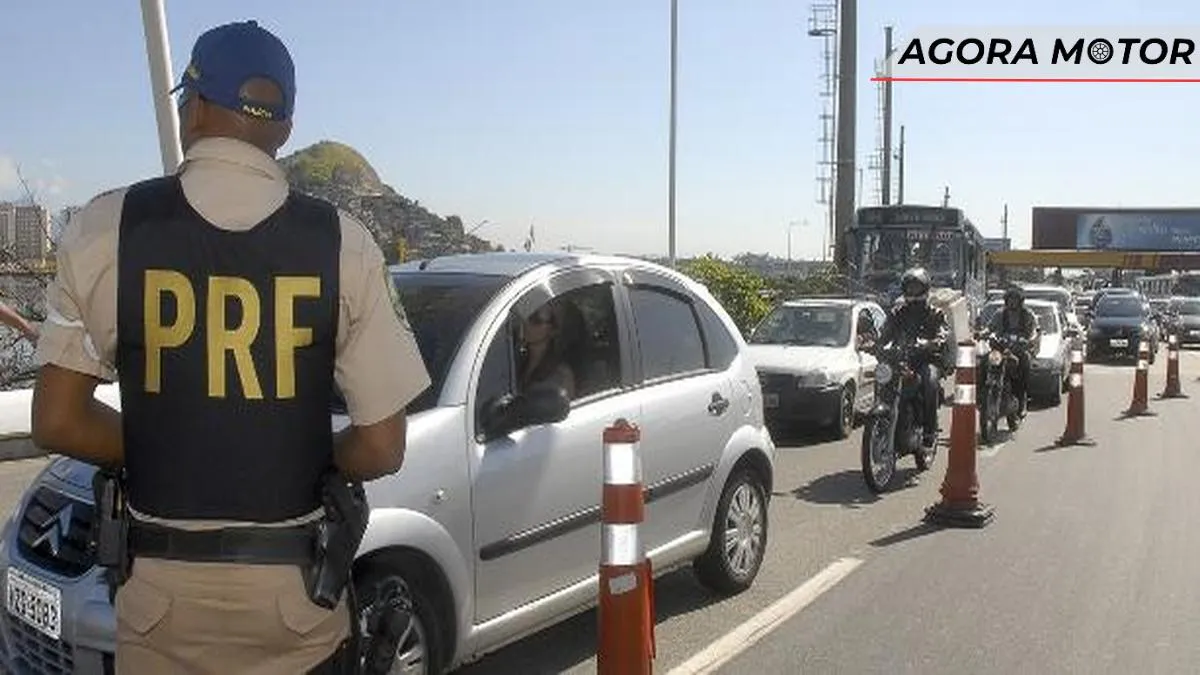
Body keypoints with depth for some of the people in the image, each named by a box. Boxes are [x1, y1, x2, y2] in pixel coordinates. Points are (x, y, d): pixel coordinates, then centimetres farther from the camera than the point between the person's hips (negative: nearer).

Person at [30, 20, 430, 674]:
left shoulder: (105, 228, -8)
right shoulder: (342, 242, -9)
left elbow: (56, 422, -4)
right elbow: (382, 447, -8)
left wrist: (160, 450, 10)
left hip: (159, 584, 1)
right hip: (294, 584, 0)